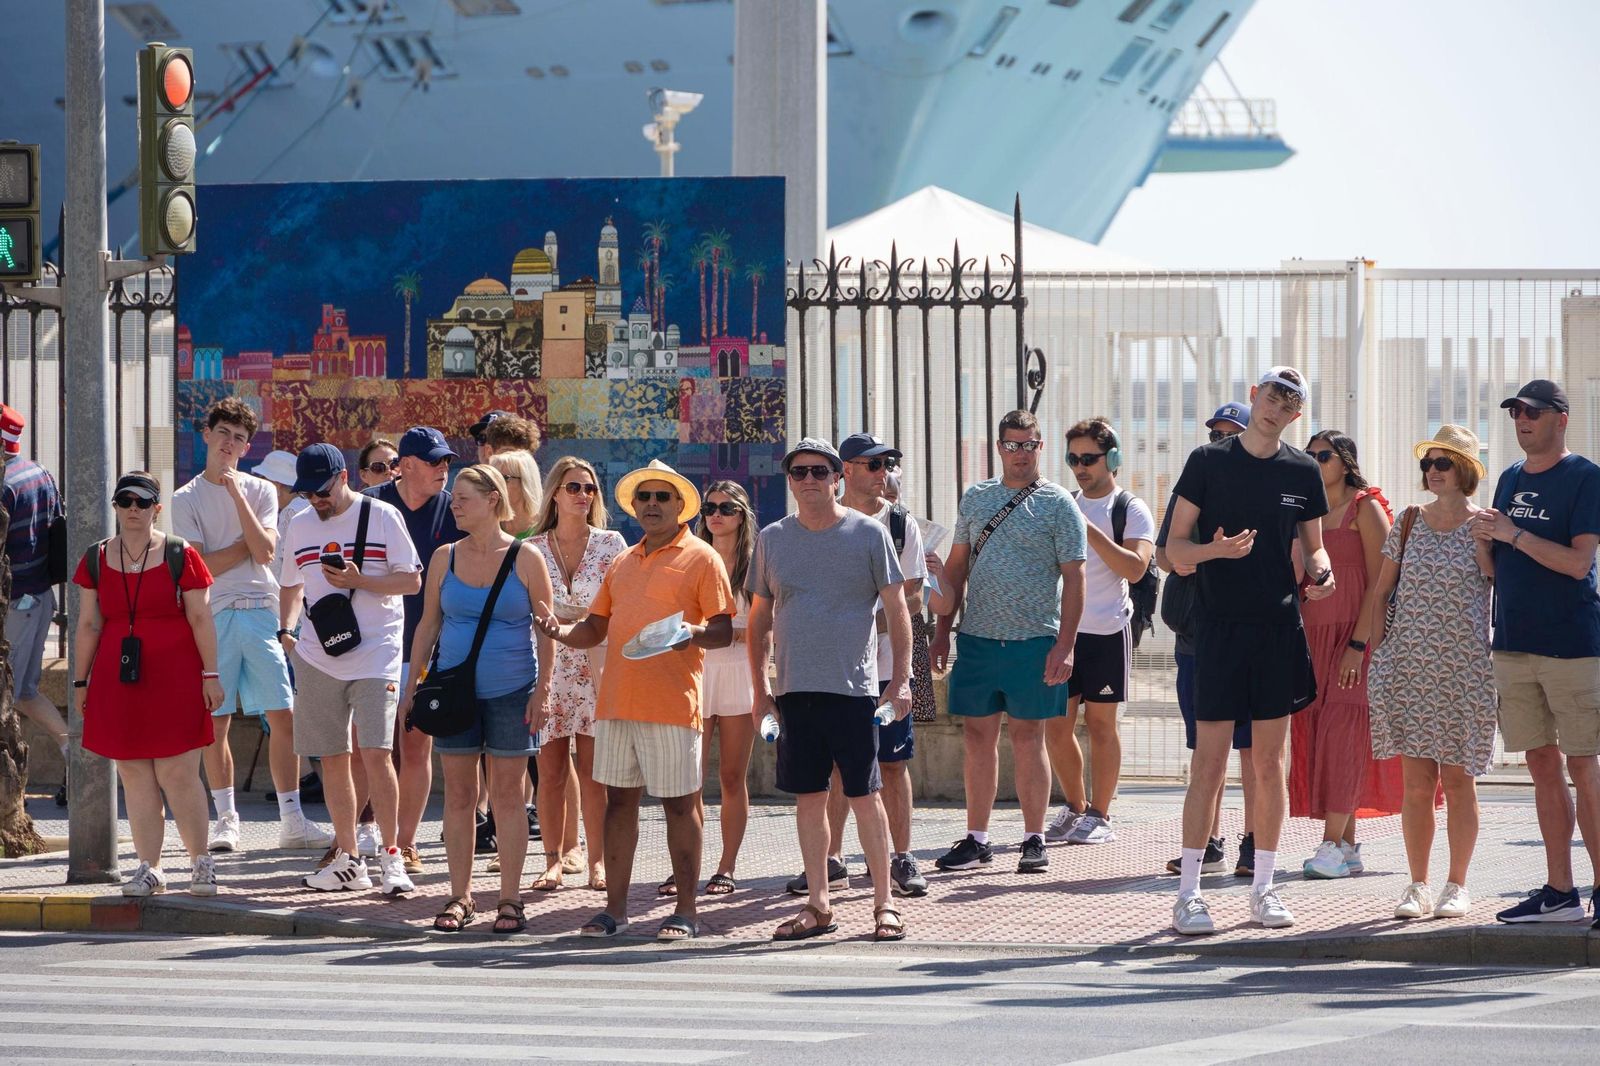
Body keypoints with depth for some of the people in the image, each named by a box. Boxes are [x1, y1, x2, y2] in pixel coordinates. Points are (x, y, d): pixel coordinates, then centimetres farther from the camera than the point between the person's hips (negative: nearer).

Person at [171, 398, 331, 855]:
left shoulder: (260, 491, 10)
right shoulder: (187, 499, 4)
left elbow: (266, 552, -5)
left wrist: (236, 494, -6)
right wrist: (247, 544, -4)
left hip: (261, 613, 1)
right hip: (214, 617, -1)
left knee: (283, 717, -3)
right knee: (215, 723, 0)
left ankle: (292, 820, 0)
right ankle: (226, 818, 11)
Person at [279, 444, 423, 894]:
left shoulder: (382, 516, -2)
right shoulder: (300, 525, 13)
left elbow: (412, 581, -3)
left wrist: (358, 581, -16)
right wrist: (286, 629, 12)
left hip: (375, 652, -5)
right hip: (318, 657, 5)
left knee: (374, 753, -14)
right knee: (332, 757, 6)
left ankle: (391, 855, -6)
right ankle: (348, 858, 14)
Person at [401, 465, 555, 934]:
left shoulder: (525, 559, -2)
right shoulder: (445, 558, 6)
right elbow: (428, 623, 11)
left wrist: (542, 689, -7)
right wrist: (411, 685, 7)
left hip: (511, 692, -3)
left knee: (507, 795, 1)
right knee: (458, 795, 4)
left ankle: (510, 900, 6)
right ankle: (459, 896, 10)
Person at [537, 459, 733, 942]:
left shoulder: (700, 559, 0)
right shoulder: (623, 563, 18)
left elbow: (724, 629, -5)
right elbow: (596, 627, 20)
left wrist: (693, 635, -25)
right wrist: (563, 631, -1)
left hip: (671, 703, -6)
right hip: (617, 699, 6)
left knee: (678, 803, -2)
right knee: (619, 799, 8)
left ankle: (685, 910, 4)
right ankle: (615, 907, 13)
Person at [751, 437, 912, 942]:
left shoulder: (868, 533, 0)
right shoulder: (773, 539, 9)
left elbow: (896, 608, 0)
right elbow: (760, 618, 14)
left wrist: (902, 677, -8)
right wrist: (760, 688, 9)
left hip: (853, 687, -3)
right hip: (794, 690, 3)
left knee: (864, 795, -2)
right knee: (809, 797, 6)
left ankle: (884, 902, 5)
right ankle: (818, 905, 13)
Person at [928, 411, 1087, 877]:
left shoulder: (1057, 505, -2)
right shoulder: (975, 498, 11)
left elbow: (1073, 579, -5)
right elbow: (957, 567, 16)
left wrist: (1064, 646, -12)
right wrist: (942, 630, 10)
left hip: (1033, 641, -4)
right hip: (977, 637, 4)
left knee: (1027, 738, 0)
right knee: (978, 737, 5)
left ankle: (1034, 840, 8)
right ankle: (976, 840, 11)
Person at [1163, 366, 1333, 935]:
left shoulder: (1303, 472, 8)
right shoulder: (1209, 462, 0)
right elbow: (1175, 547, 0)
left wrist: (1321, 572, -6)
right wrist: (1215, 548, -21)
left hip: (1280, 629, 3)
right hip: (1222, 627, -3)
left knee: (1270, 761, 7)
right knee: (1209, 762, -6)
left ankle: (1263, 887, 14)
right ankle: (1188, 893, -2)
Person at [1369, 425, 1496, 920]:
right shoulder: (1408, 522, 7)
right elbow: (1381, 591, 12)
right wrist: (1379, 651, 4)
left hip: (1463, 669, -2)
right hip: (1408, 666, 2)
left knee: (1457, 778, 2)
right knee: (1417, 780, 2)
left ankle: (1457, 886, 9)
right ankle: (1417, 886, 8)